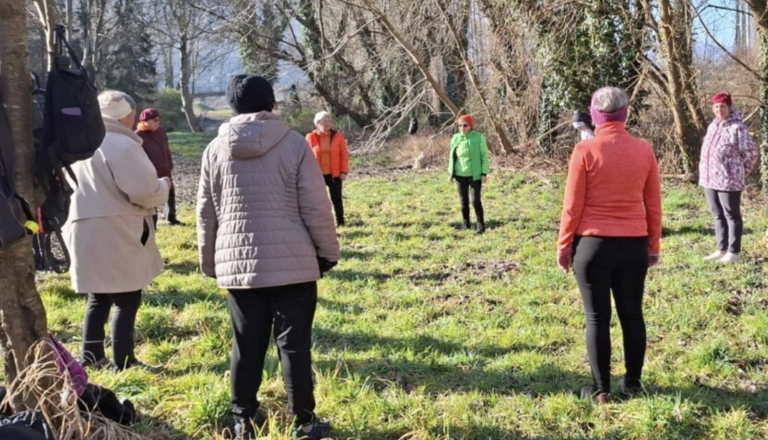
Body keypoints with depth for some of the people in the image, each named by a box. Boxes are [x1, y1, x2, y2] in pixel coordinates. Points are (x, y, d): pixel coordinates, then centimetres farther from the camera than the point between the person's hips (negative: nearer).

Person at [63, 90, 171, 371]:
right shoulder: (122, 145, -16)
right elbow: (143, 191, -20)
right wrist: (163, 186, 0)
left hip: (83, 230, 8)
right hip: (116, 234, -8)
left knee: (98, 299, 18)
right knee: (127, 301, 1)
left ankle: (91, 356, 23)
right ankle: (123, 361, 5)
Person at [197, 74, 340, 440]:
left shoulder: (216, 149, 1)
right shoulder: (293, 143, -7)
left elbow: (206, 214, 7)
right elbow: (315, 207, -6)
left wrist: (209, 261, 19)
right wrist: (327, 252, 6)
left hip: (237, 264, 3)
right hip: (292, 263, -2)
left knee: (246, 345, 12)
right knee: (294, 344, 5)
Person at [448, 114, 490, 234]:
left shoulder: (479, 137, -7)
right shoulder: (456, 138, 3)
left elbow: (484, 156, -4)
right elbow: (452, 156, 11)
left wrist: (484, 173, -9)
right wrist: (451, 173, 9)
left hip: (475, 174, -3)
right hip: (460, 175, 3)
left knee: (475, 200, -6)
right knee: (464, 201, 8)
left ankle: (481, 225, 8)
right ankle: (466, 224, 22)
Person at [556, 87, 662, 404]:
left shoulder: (585, 150, -9)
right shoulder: (644, 150, 1)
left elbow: (573, 205, -7)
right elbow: (654, 205, 6)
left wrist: (564, 245, 3)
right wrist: (654, 246, 15)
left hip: (593, 244, -3)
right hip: (634, 246, 3)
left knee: (597, 318, 5)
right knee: (632, 314, 14)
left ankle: (601, 389, 10)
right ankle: (632, 383, 22)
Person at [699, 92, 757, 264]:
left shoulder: (737, 127, -12)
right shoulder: (713, 126, 13)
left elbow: (750, 153, -9)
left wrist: (739, 174, 0)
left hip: (728, 181, -8)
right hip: (709, 179, 8)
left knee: (732, 216, 2)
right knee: (718, 216, 15)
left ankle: (734, 252, 8)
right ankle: (722, 249, 24)